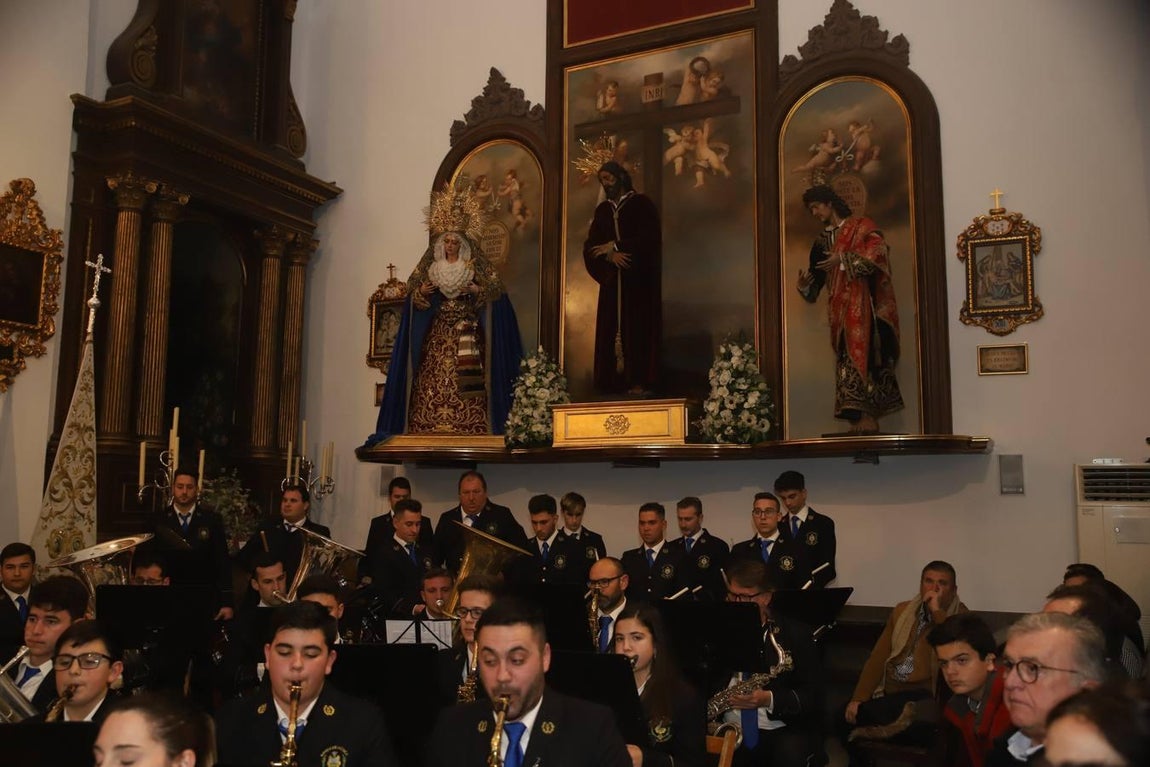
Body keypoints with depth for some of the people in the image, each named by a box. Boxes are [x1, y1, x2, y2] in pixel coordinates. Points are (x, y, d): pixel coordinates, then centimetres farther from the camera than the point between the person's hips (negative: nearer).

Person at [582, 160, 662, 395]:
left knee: (638, 328, -8)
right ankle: (614, 381, -2)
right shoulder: (602, 210, 16)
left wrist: (615, 245, -8)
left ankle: (640, 381, -9)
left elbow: (651, 237, -8)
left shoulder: (641, 204, 3)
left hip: (639, 279, -4)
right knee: (611, 329, -2)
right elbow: (590, 245, 8)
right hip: (613, 280, 4)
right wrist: (609, 254, -12)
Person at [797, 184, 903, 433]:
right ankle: (858, 418, -7)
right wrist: (804, 284, -2)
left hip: (863, 304, -5)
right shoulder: (821, 242, 22)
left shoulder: (861, 226, 7)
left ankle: (868, 416, -20)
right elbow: (816, 282, 21)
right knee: (847, 358, -3)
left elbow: (878, 251, -10)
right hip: (840, 309, 5)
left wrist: (843, 259, -13)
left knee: (864, 355, -15)